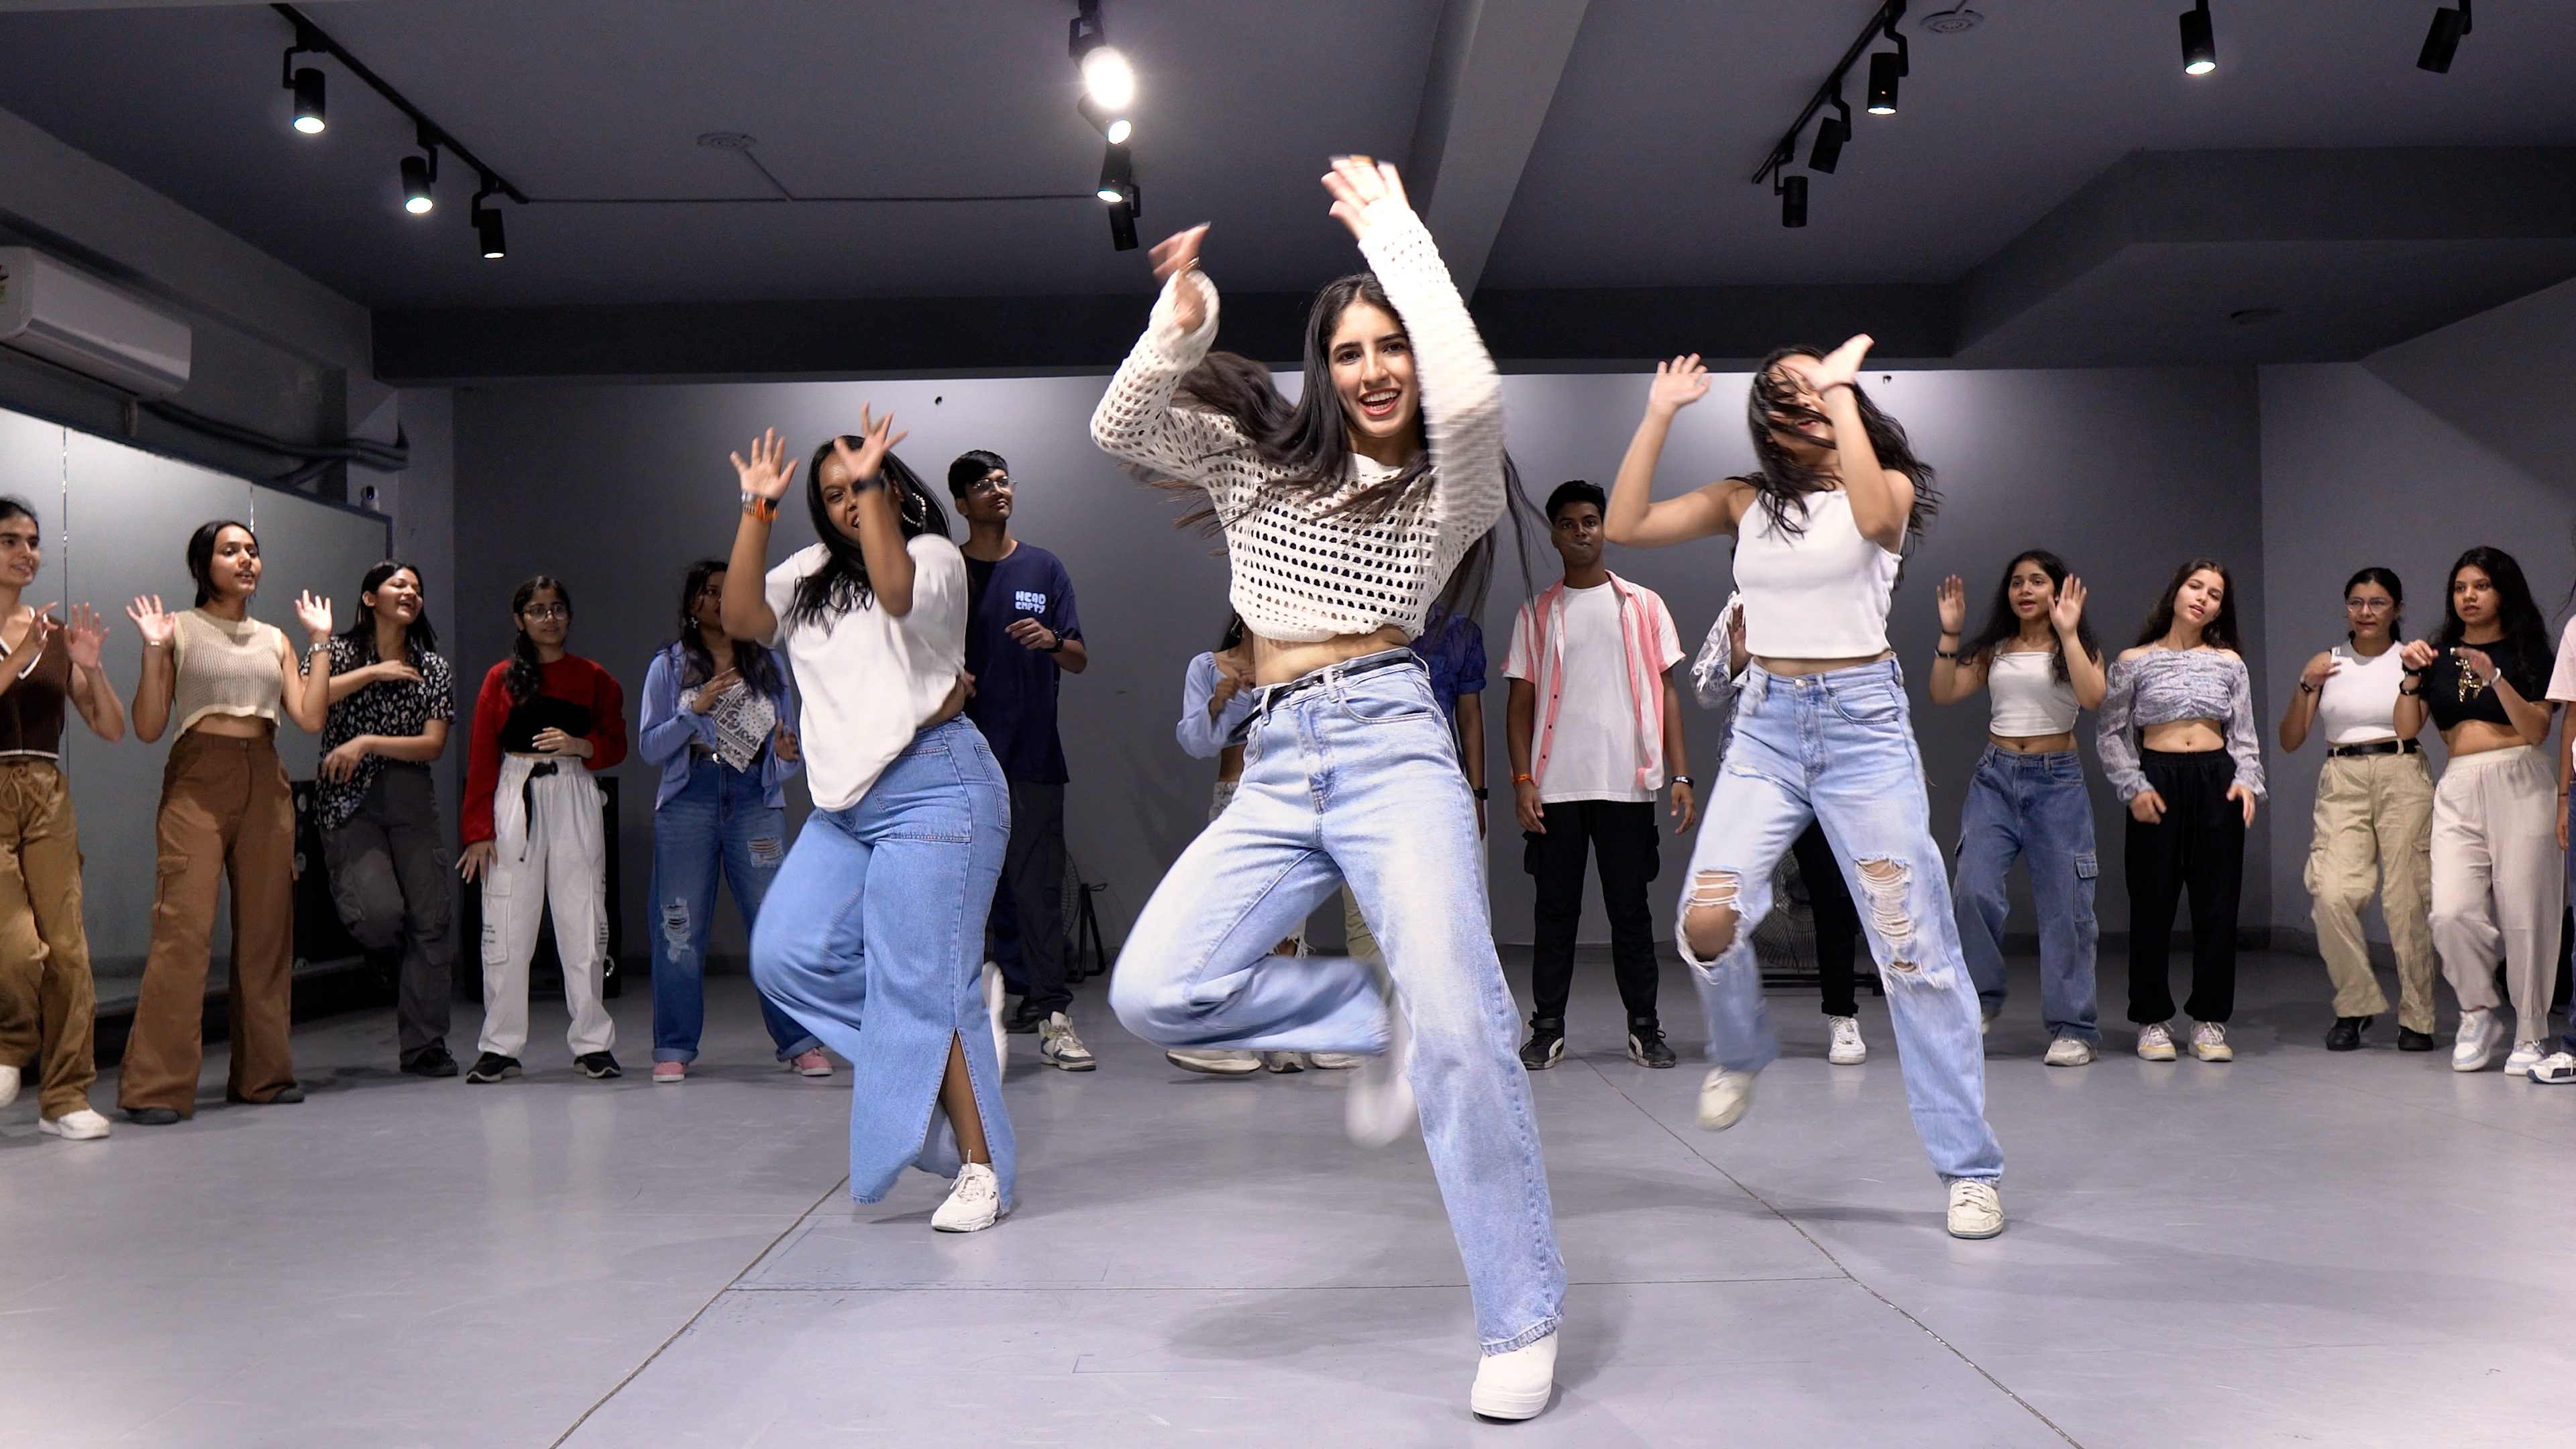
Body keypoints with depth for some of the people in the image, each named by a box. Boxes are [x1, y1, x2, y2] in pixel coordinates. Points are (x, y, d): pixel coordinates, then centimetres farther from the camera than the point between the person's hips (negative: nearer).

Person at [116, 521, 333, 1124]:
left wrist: (320, 643, 6)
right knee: (184, 929, -14)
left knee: (267, 930, 3)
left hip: (265, 785, 5)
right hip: (198, 782, -4)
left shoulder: (275, 639, 17)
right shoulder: (179, 629, 5)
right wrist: (154, 650, -11)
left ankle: (263, 1073, 11)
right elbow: (148, 727, -2)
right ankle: (157, 1086, -11)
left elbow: (310, 718, 5)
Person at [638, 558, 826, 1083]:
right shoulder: (668, 666, 8)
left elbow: (788, 747, 14)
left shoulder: (768, 666, 13)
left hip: (756, 802, 1)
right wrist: (695, 709, -10)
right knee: (680, 929, 1)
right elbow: (648, 747, 2)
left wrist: (785, 754, -9)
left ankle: (800, 1043, 1)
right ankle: (674, 1049, 11)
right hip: (688, 802, 0)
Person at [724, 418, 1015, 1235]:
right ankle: (967, 1005, 8)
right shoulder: (812, 572, 18)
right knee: (788, 955, -8)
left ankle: (982, 1170, 0)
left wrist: (870, 485, -20)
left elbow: (898, 592, -23)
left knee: (925, 989, -9)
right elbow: (743, 620, 1)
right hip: (844, 804, 7)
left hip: (933, 791, -7)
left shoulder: (933, 555, 0)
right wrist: (757, 511, -1)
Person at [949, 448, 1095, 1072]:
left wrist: (1052, 641, -12)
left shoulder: (1044, 569, 11)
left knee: (1040, 884, -3)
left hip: (1035, 753, 0)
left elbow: (1080, 661, 8)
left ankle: (1051, 1016, -2)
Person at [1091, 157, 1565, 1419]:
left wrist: (1391, 225, -4)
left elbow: (1471, 390, -13)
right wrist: (1181, 323, -3)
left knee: (1459, 1021, -19)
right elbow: (1120, 430, 13)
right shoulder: (1256, 463, 21)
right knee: (1154, 993, -18)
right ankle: (1376, 1015, 5)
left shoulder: (1448, 485, 9)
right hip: (1273, 765, 4)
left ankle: (1522, 1323, -4)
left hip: (1388, 743, -4)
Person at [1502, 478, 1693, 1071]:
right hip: (1555, 788, 1)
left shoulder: (1643, 606, 9)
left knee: (1630, 909, 4)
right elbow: (1520, 703, 7)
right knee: (1556, 909, 4)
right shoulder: (1538, 614, 10)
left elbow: (1666, 693, 7)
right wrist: (1522, 781, -5)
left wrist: (1681, 777, -2)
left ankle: (1645, 1027, 12)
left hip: (1628, 784, 0)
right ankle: (1548, 1027, 11)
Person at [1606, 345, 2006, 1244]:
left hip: (1863, 724, -2)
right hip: (1766, 726, 2)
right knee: (1707, 920, -17)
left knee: (1916, 949, -3)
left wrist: (1842, 393, -15)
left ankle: (1970, 1169, 7)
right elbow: (1625, 527, 1)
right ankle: (1740, 1053, 16)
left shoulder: (1890, 483, 3)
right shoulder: (1745, 500, 11)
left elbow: (1873, 514, -23)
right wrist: (1660, 415, 0)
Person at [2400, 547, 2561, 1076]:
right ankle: (2479, 1011, 9)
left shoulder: (2527, 653, 5)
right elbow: (2406, 728, 6)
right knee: (2451, 912, -13)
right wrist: (2413, 676, -9)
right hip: (2458, 789, 2)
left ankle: (2530, 1033, 10)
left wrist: (2494, 677, -18)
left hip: (2519, 785, -2)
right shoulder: (2439, 655, 14)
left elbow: (2537, 729, -7)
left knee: (2524, 914, -3)